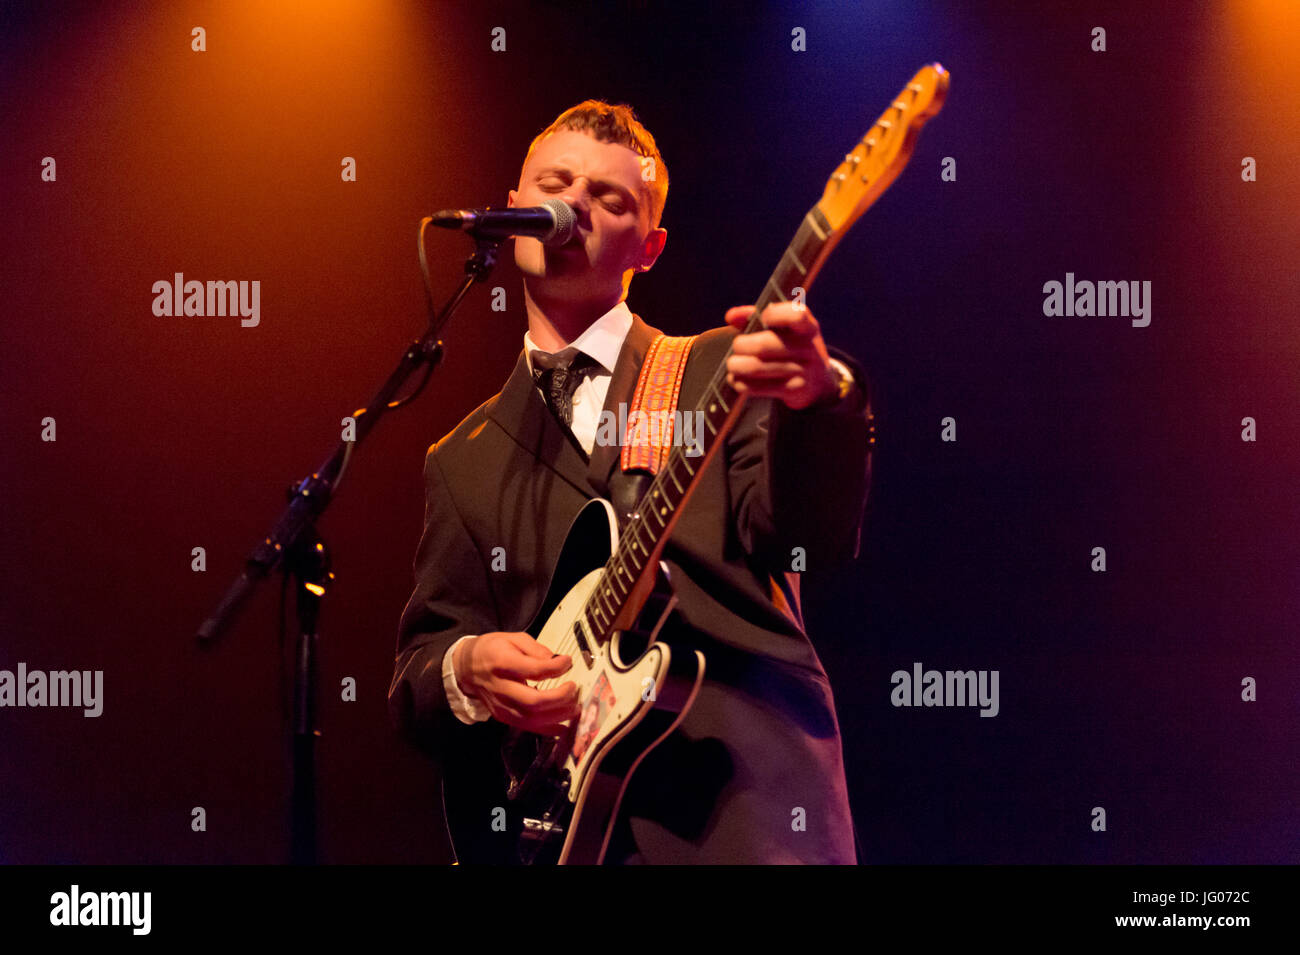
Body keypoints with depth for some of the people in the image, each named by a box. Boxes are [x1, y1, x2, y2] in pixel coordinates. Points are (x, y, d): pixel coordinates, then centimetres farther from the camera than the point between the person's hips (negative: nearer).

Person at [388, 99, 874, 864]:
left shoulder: (720, 373, 9)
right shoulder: (463, 460, 19)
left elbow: (819, 539, -8)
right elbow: (416, 669, 17)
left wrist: (817, 396, -27)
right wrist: (462, 672, -6)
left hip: (745, 813, -4)